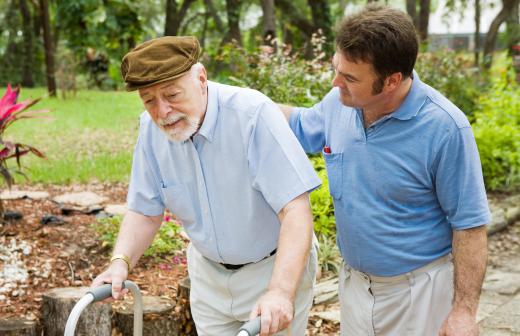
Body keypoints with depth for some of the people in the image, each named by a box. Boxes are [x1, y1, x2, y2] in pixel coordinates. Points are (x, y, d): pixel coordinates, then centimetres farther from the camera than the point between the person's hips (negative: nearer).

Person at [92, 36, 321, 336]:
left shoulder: (253, 114, -27)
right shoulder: (151, 127, -11)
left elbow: (296, 210, -31)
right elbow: (145, 211, -1)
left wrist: (281, 291, -41)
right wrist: (121, 262, -19)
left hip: (275, 268, -4)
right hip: (208, 273, 4)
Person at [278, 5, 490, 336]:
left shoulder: (444, 128, -24)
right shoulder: (340, 101, -9)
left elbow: (469, 224, -16)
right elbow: (301, 125, 15)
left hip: (419, 289, -5)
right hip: (354, 280, 5)